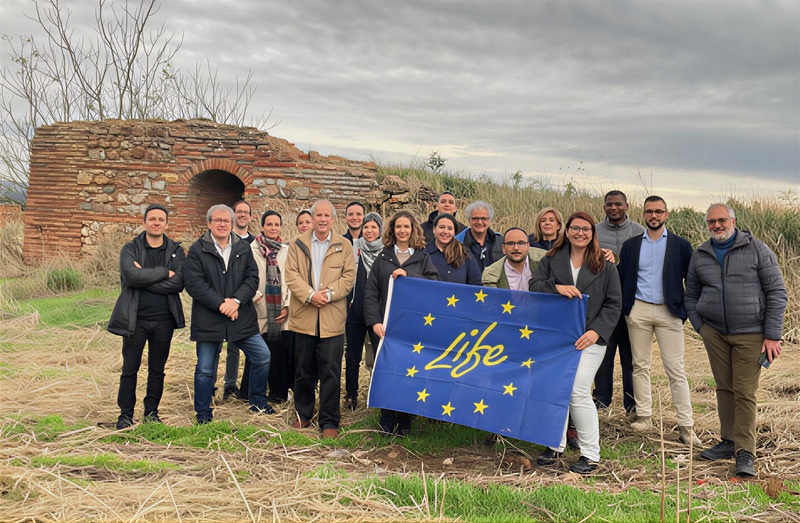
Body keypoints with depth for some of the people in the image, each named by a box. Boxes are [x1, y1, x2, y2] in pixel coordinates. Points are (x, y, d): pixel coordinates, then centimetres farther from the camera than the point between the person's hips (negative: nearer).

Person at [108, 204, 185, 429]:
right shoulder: (130, 249, 0)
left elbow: (178, 283, -11)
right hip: (135, 319, -2)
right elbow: (131, 276, -19)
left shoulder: (176, 250, 4)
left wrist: (145, 279, -16)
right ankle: (125, 414, 17)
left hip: (164, 319, 2)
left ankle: (151, 412, 24)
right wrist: (164, 272, -15)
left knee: (157, 370, 11)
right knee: (130, 369, 4)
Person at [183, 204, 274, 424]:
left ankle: (258, 403, 24)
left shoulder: (244, 248, 7)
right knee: (205, 369, 5)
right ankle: (203, 413, 23)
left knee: (262, 357, 4)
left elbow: (252, 278, 1)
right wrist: (220, 304, -17)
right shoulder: (197, 250, -3)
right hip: (208, 320, -3)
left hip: (242, 318, 3)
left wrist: (236, 300, -15)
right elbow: (193, 283, -11)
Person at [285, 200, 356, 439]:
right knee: (304, 370, 11)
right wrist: (310, 295, -16)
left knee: (331, 372, 0)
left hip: (332, 319, -1)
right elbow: (291, 275, -1)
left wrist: (329, 293, -15)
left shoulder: (344, 246, 7)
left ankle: (329, 421, 9)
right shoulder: (297, 244, 8)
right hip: (303, 317, 1)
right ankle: (303, 414, 27)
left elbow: (349, 276, 0)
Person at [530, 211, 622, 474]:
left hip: (588, 338, -3)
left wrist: (597, 331, -9)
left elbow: (614, 304, 5)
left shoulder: (605, 267, 7)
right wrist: (556, 287, -19)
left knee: (578, 391, -11)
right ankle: (555, 445, 22)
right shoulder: (551, 260, 12)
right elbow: (534, 285, 1)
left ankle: (590, 454, 2)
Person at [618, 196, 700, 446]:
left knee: (676, 370, -2)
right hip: (639, 311, 2)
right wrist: (623, 308, 0)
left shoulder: (681, 245, 4)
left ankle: (686, 426, 2)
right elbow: (622, 279, 8)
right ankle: (644, 415, 19)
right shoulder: (630, 245, 9)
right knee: (640, 366, 8)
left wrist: (686, 309, -3)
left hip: (669, 312, -2)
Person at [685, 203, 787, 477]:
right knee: (724, 388, 8)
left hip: (750, 334, -3)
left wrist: (772, 336, -8)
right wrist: (701, 328, 5)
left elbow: (777, 292, -3)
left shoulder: (756, 249, -3)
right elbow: (691, 296, 18)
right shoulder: (700, 256, 8)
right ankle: (729, 441, 20)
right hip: (714, 331, 3)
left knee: (745, 393, -3)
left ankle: (745, 453, 4)